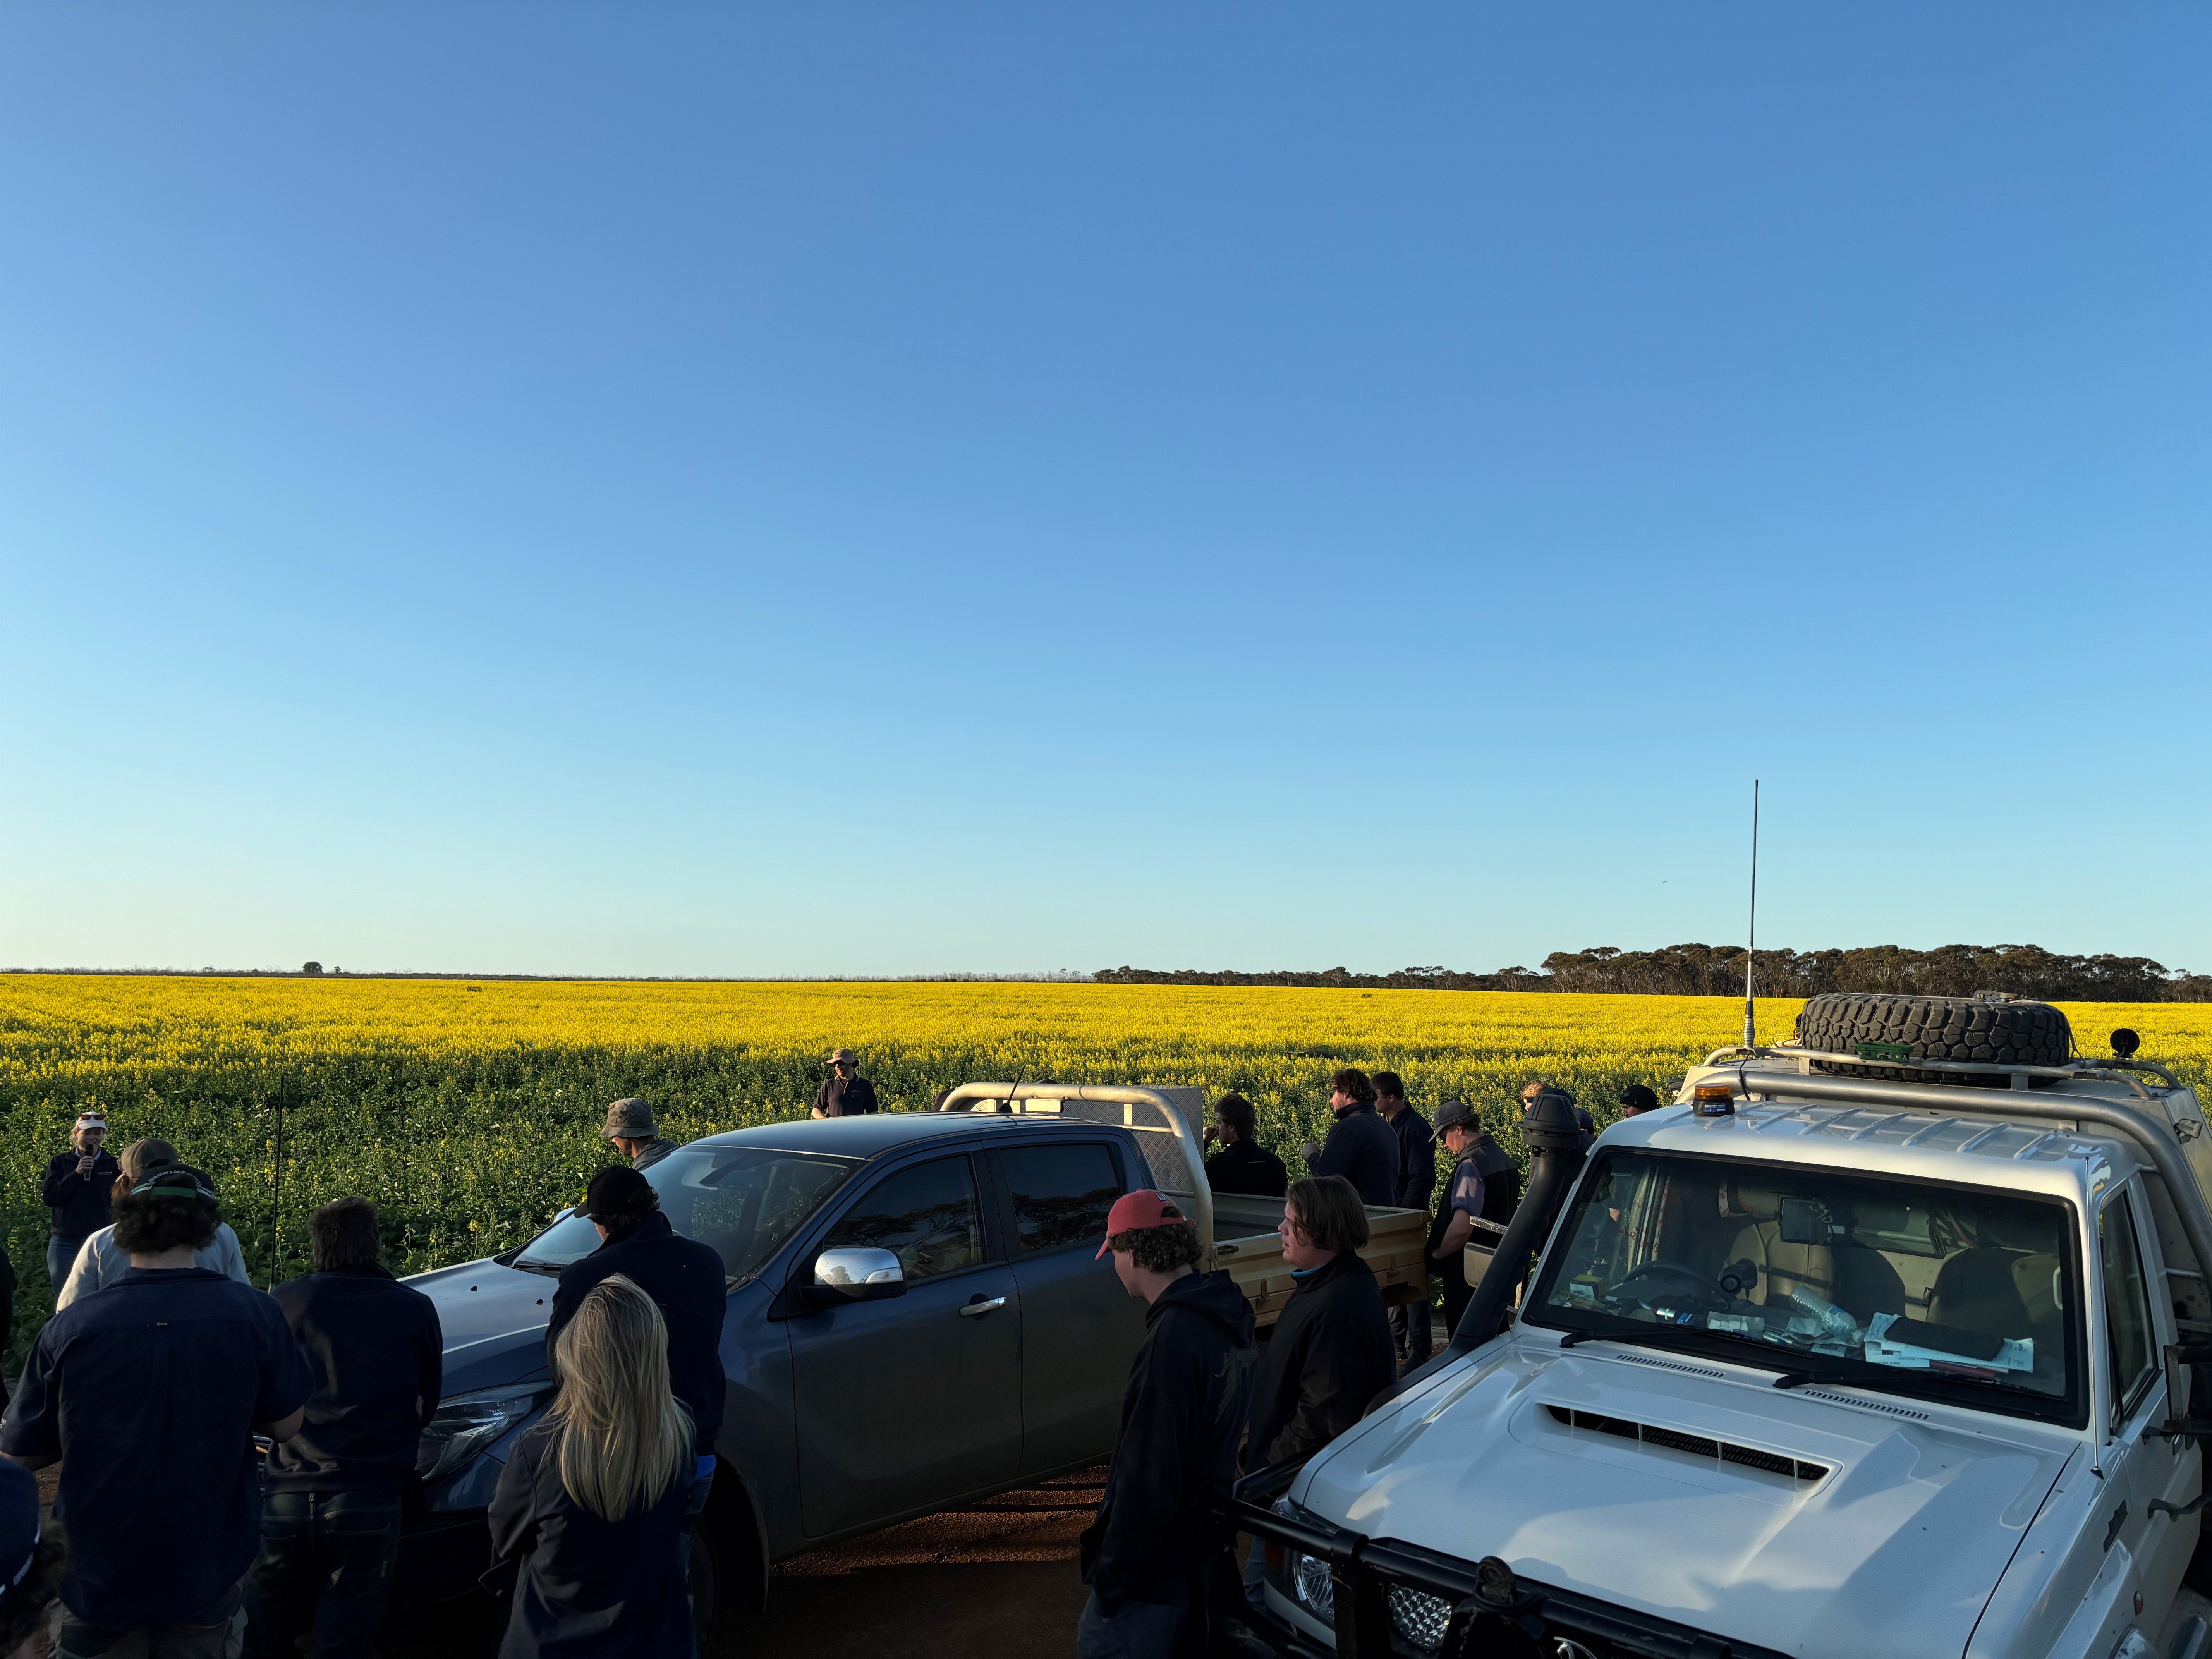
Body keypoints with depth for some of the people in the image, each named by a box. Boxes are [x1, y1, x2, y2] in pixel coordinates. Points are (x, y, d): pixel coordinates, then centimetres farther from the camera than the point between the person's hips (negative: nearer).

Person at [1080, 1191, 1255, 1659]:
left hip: (1158, 1563, -9)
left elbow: (1150, 1479, -26)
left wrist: (1112, 1577, -17)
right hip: (1205, 1545, 9)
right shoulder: (1224, 1317, 2)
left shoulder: (1171, 1343, -28)